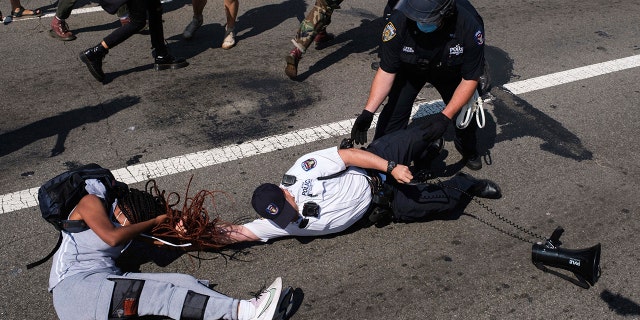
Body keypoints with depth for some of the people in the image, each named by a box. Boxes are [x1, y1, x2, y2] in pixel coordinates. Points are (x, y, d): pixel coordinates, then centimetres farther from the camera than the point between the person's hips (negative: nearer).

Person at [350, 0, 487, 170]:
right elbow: (386, 72, -28)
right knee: (395, 109, -15)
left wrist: (445, 117, -35)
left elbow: (470, 79, -27)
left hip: (450, 71, 1)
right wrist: (368, 112, -35)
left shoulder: (470, 25, -40)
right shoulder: (399, 20, -40)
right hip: (410, 67, -1)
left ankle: (468, 149, 39)